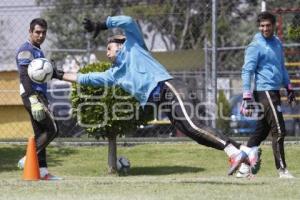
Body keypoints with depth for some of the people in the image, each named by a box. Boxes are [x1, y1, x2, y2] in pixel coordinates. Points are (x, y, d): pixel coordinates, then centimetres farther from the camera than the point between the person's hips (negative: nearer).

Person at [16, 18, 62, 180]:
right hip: (32, 95, -10)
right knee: (51, 130, -14)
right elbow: (24, 77, -20)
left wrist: (44, 101, 25)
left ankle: (42, 171, 8)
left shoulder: (38, 51, 21)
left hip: (39, 95, 10)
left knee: (40, 133, 8)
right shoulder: (26, 50, -9)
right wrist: (33, 100, -30)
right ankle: (27, 160, -13)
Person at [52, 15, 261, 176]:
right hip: (163, 103, 7)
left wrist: (102, 25, 7)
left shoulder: (133, 47, 15)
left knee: (192, 126, -26)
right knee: (194, 133, -9)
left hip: (170, 88, -7)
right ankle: (246, 151, -18)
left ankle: (234, 151, -38)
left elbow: (128, 22, 2)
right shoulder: (114, 74, 31)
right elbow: (87, 78, 33)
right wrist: (61, 75, 32)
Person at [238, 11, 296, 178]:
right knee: (279, 131, -10)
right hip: (265, 91, -8)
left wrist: (288, 87, 24)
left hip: (274, 92, 8)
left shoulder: (277, 43, 15)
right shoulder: (255, 47, -9)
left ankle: (244, 166, 14)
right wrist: (247, 97, -24)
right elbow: (247, 71, -16)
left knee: (261, 131, 10)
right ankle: (282, 170, -6)